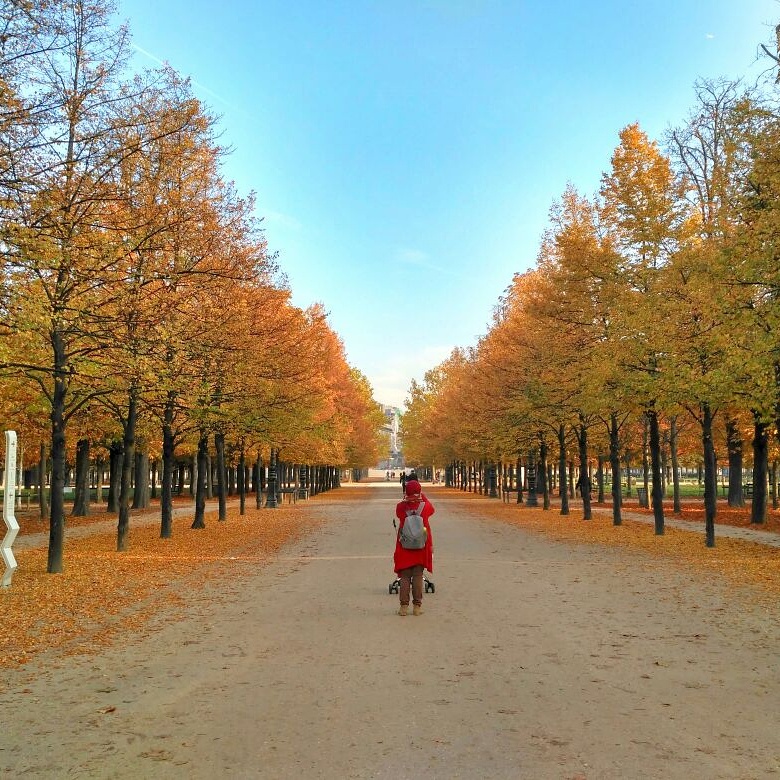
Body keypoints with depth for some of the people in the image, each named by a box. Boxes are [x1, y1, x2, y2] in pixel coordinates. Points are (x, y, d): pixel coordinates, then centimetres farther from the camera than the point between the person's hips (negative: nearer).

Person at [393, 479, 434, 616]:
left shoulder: (400, 507, -8)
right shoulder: (425, 506, -7)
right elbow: (431, 509, 16)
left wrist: (406, 499, 15)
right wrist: (422, 497, 22)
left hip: (404, 547, 0)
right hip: (421, 548, 0)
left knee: (404, 576, 5)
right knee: (418, 576, 5)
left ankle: (404, 606, 4)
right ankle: (417, 606, 7)